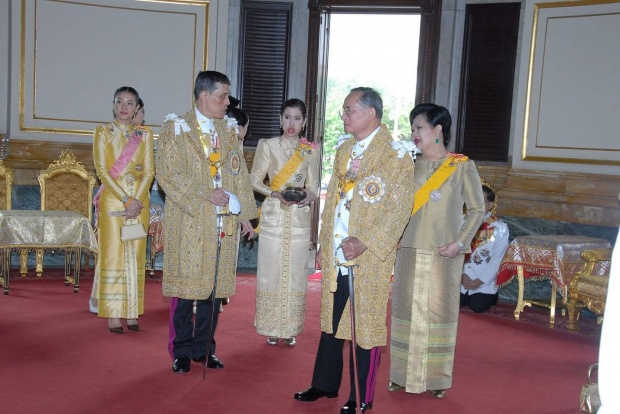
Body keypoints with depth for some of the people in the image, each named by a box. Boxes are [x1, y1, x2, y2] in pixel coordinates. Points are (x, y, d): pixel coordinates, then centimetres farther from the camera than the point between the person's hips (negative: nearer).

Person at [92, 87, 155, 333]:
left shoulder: (145, 135, 9)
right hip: (112, 199, -3)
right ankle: (113, 314, 1)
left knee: (135, 255, 4)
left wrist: (137, 200, -12)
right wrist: (125, 200, -15)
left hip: (139, 200, 3)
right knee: (112, 254, -3)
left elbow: (149, 171, 3)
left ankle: (132, 313, 10)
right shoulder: (103, 133, 2)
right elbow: (102, 170, -6)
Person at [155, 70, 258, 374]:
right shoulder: (176, 128, -2)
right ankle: (182, 352, 15)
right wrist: (204, 194, -16)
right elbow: (167, 174, -10)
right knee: (185, 287, 1)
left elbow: (239, 174, 13)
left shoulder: (228, 129, 13)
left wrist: (245, 214, 7)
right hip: (188, 223, -4)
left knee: (214, 287, 7)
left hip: (222, 223, 4)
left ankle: (204, 348, 21)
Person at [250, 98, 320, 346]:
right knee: (271, 270, 0)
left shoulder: (310, 150, 7)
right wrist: (276, 194, -13)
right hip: (273, 215, -2)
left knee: (296, 272, 3)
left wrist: (309, 195, -12)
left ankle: (290, 329, 14)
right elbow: (255, 180, 3)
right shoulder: (267, 145, 2)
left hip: (299, 217, 2)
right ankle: (271, 328, 12)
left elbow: (313, 184, 11)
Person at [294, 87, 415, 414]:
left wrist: (365, 243, -20)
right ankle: (325, 383, 29)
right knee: (331, 321, 14)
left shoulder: (394, 156, -9)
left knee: (366, 326, 4)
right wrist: (323, 246, 14)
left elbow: (400, 209, -14)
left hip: (368, 260, -6)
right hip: (335, 257, 6)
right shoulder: (343, 151, 13)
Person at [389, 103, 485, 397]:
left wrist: (460, 242, -9)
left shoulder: (462, 166, -1)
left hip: (443, 254, -3)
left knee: (439, 311, 1)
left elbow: (477, 209, 1)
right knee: (407, 310, 6)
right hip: (409, 251, 3)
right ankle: (404, 374, 17)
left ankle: (437, 378, 13)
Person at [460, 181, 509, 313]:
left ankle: (490, 296, 19)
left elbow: (497, 259, -10)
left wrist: (481, 280, -15)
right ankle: (466, 296, 23)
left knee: (478, 306, -15)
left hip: (484, 281, -2)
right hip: (462, 279, 3)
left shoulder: (500, 228, -8)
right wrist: (462, 275, -14)